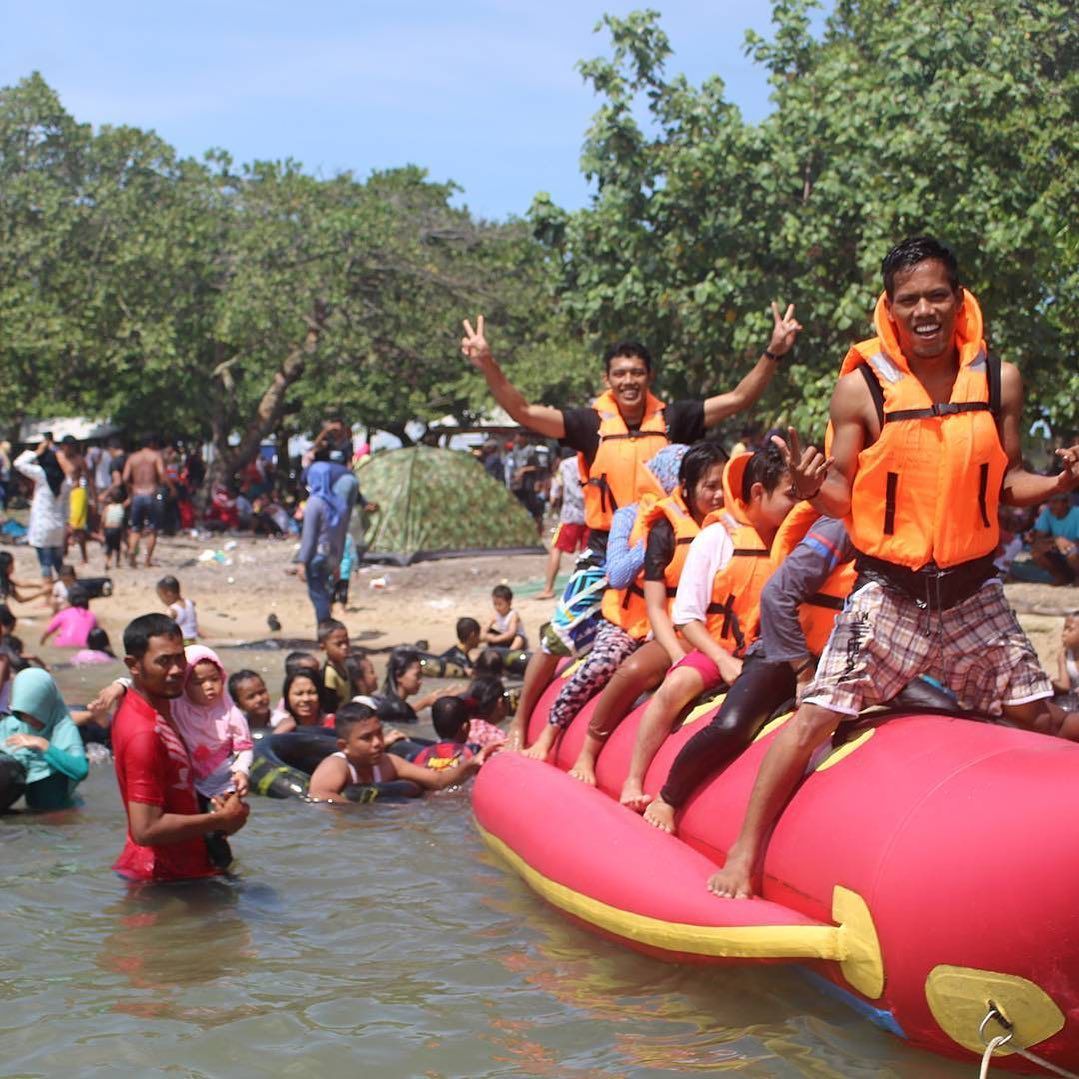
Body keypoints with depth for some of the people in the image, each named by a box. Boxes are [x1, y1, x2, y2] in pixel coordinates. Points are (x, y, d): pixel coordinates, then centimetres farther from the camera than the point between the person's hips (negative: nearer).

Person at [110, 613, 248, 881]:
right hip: (161, 879, -9)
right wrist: (222, 820, -18)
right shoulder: (144, 733, -25)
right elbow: (146, 829, -29)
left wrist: (212, 805, 0)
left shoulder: (159, 709, 6)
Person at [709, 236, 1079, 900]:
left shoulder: (999, 380, 1)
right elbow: (844, 496, -4)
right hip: (889, 594, -2)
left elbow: (1006, 484, 8)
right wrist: (815, 487, -26)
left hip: (973, 591, 3)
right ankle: (748, 849, 0)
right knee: (817, 715, -8)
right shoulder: (862, 387, -8)